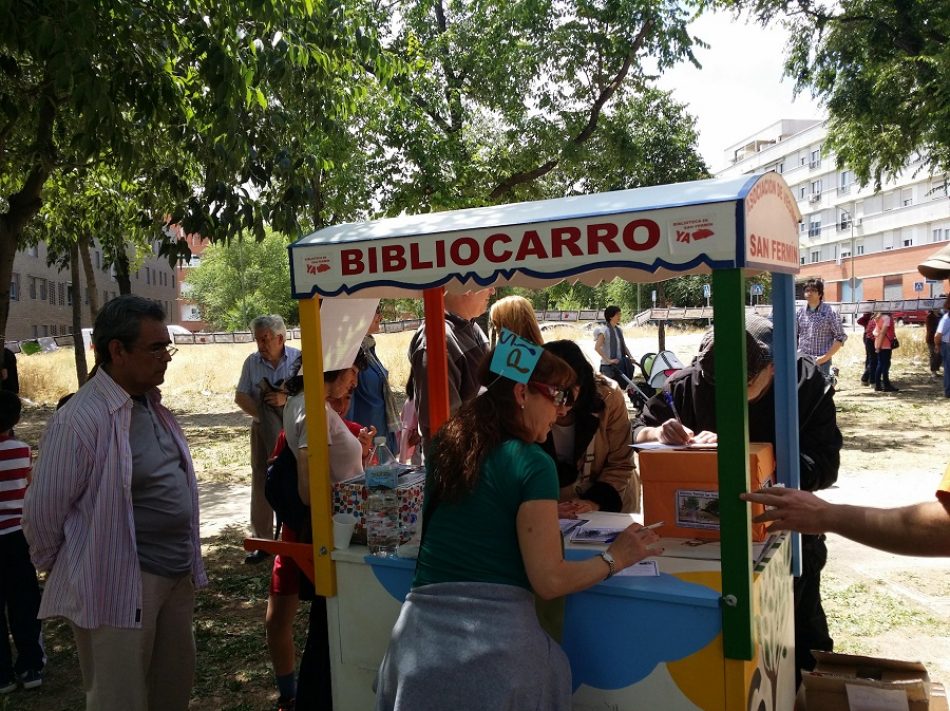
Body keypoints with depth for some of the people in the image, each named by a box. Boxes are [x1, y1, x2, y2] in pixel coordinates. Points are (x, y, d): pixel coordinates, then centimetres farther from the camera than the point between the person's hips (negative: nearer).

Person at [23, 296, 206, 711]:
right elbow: (43, 513, -14)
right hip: (120, 585, -8)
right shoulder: (79, 419, -20)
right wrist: (62, 571, 2)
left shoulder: (152, 405, 7)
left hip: (177, 577, 8)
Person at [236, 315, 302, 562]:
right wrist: (261, 413, -12)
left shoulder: (298, 358, -6)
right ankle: (262, 540, 15)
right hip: (263, 430, 3)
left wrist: (287, 399, -23)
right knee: (261, 484, 6)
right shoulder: (252, 362, 2)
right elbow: (240, 397, 2)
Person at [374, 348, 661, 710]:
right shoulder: (532, 464, -10)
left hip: (422, 630, 5)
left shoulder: (445, 447, 8)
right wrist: (615, 557, 3)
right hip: (496, 636, -5)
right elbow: (549, 581, -11)